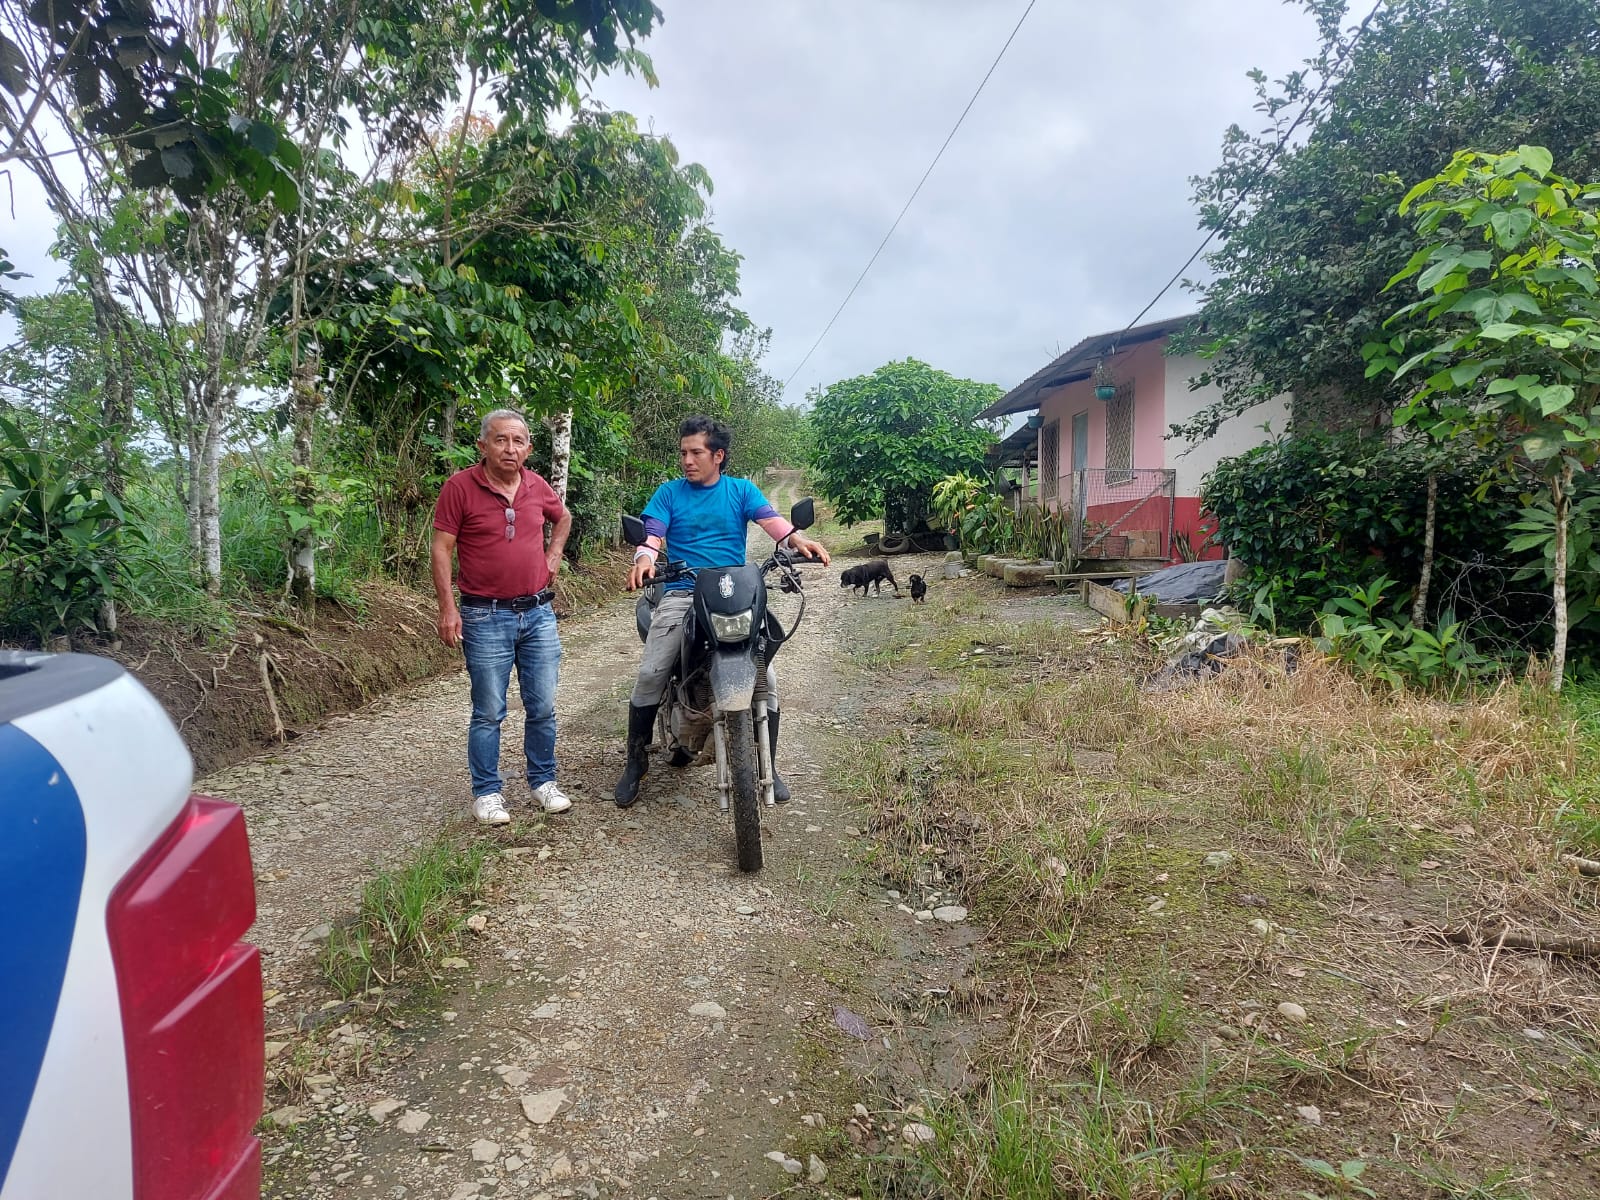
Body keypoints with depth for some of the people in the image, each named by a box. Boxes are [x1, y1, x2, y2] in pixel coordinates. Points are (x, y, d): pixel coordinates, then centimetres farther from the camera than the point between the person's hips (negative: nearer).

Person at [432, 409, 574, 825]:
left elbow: (563, 518, 26)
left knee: (542, 708, 10)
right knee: (488, 712, 3)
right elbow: (442, 548, -8)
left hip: (538, 613, 4)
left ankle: (544, 781, 25)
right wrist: (447, 607, -13)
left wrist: (554, 554, 11)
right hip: (486, 617, -4)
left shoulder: (537, 486, 5)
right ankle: (487, 791, 17)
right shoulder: (460, 486, -8)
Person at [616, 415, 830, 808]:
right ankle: (635, 763, 4)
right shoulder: (669, 492, 10)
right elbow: (652, 534, -4)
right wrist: (644, 559, -28)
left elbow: (772, 520, -7)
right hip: (681, 595, 0)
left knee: (766, 678, -11)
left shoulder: (741, 490, 10)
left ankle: (767, 767, 10)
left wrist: (798, 540, -29)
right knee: (650, 676, -16)